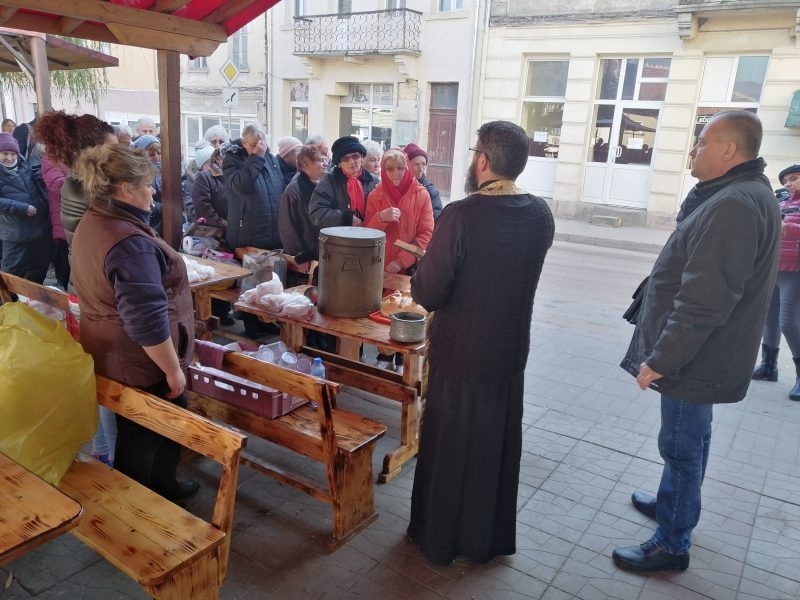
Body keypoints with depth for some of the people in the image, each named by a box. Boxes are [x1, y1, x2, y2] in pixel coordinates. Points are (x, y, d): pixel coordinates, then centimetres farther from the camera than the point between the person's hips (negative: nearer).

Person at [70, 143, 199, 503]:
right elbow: (147, 321, -31)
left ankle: (162, 487, 43)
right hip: (139, 363, -10)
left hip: (109, 353, 10)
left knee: (137, 433, 24)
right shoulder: (130, 242, -28)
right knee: (144, 439, 10)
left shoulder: (90, 224, 4)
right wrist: (173, 370, -21)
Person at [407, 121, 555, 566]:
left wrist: (420, 275, 1)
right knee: (497, 444, 19)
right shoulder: (540, 215, -3)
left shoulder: (461, 215, -22)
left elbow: (427, 293, -20)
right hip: (511, 347, 5)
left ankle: (440, 537, 30)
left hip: (460, 351, -5)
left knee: (450, 444, 13)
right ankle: (491, 537, 36)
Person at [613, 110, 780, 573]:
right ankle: (674, 503, 42)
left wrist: (661, 358, -22)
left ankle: (672, 544, 18)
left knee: (682, 445, 3)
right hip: (705, 353, 10)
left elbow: (703, 301, -29)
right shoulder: (744, 194, 10)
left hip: (696, 358, -10)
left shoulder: (732, 206, -25)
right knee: (689, 439, 23)